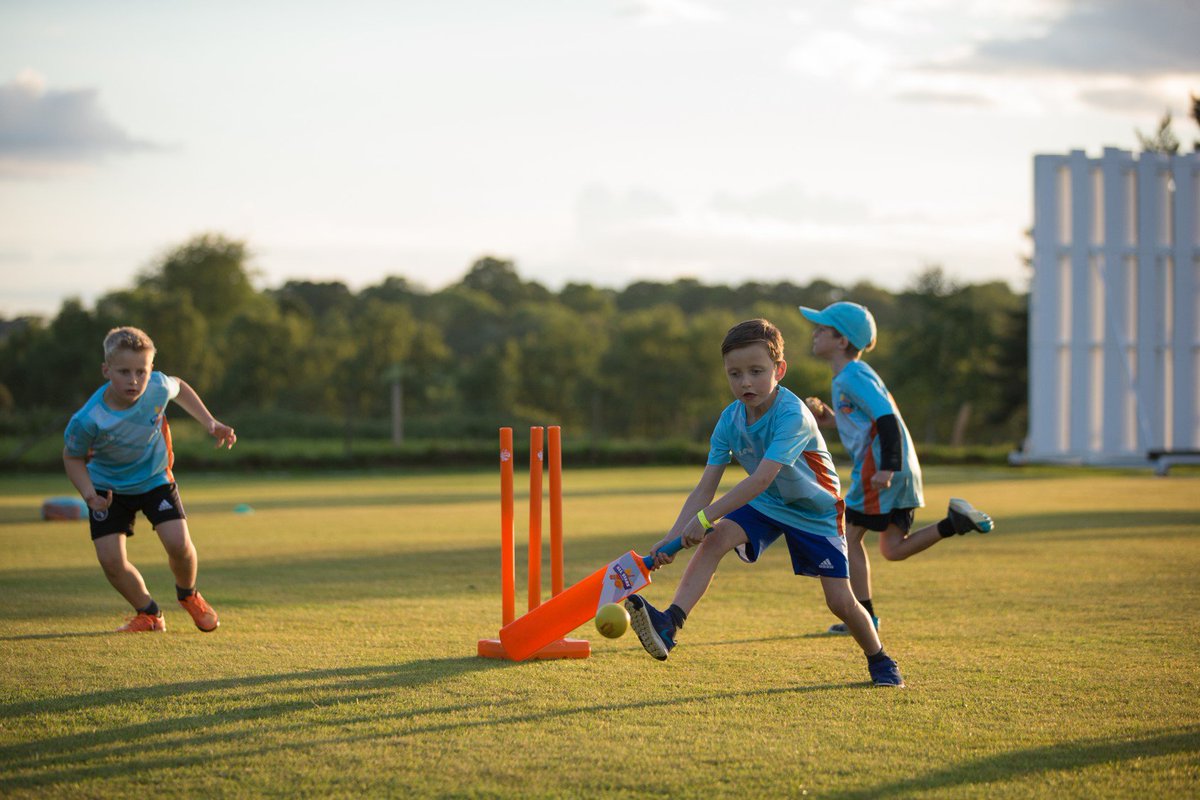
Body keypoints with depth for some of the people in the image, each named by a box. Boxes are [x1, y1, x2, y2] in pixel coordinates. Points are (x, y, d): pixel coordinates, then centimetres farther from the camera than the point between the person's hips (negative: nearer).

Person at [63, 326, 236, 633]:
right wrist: (89, 495, -25)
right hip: (108, 486, -1)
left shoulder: (157, 387, -24)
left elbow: (180, 389, 3)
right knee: (111, 560, -12)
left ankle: (188, 595, 20)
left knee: (179, 544, -15)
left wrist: (210, 422, -2)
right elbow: (72, 457, -11)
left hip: (155, 478, 1)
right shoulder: (88, 420, -32)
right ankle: (148, 614, 16)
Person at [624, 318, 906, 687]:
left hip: (816, 510, -4)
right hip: (765, 504, 4)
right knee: (715, 540, -25)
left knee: (840, 601, -5)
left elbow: (761, 478, -42)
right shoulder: (730, 421, -14)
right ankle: (668, 625, -36)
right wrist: (672, 538, -30)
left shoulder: (792, 415, -33)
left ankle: (879, 661, 24)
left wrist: (704, 518, -46)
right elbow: (705, 488, -16)